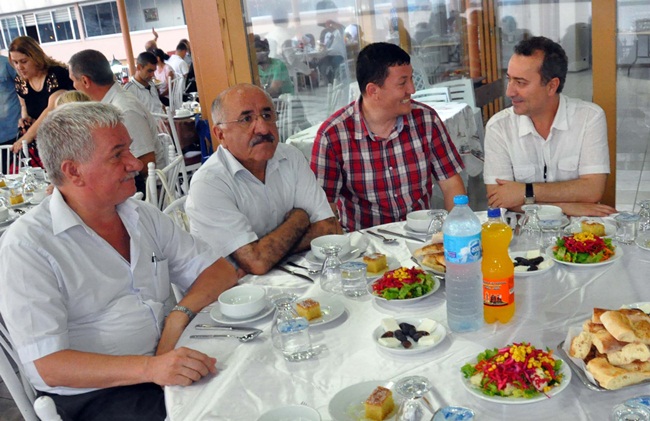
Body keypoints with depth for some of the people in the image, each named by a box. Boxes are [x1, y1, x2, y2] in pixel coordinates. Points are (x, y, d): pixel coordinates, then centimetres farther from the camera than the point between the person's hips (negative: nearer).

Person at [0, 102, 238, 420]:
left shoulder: (144, 216, 10)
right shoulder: (26, 246, -9)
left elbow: (221, 271, 9)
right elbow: (49, 365, -16)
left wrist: (180, 316, -10)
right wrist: (148, 367, -29)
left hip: (172, 365, 6)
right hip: (94, 394, -5)